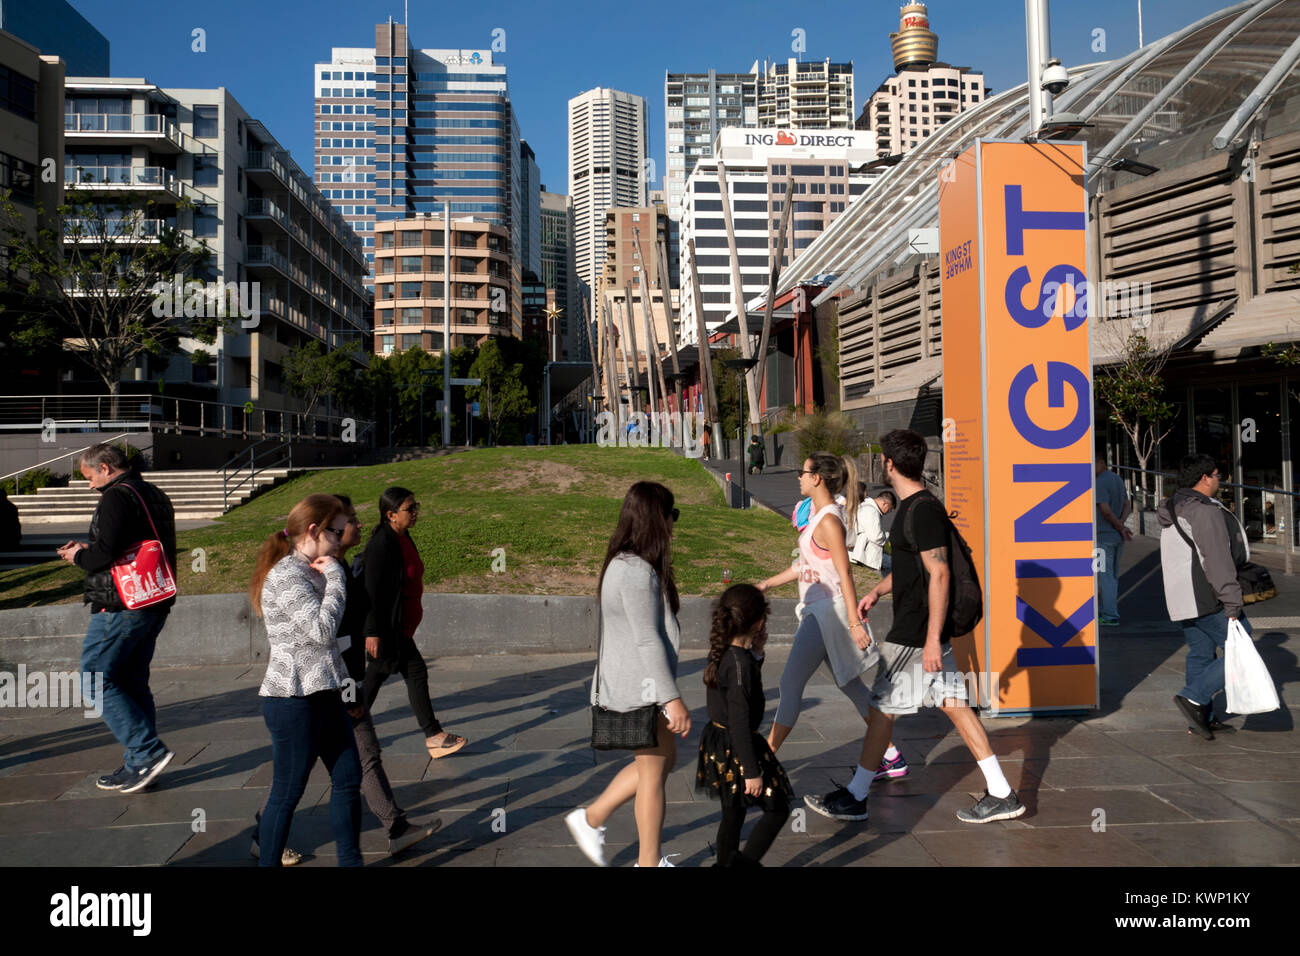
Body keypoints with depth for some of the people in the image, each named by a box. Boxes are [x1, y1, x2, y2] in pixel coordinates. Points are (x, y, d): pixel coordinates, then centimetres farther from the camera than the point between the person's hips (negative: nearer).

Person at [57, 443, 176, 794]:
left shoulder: (116, 497, -12)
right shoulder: (156, 496, 17)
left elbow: (107, 552, -21)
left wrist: (78, 556, -1)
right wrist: (89, 548, 18)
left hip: (120, 607, -9)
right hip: (154, 605, 9)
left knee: (95, 679, -2)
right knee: (133, 683, 14)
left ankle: (148, 751, -8)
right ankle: (138, 765, 16)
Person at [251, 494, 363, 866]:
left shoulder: (311, 571, 12)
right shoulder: (286, 575, -17)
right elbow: (322, 630, -24)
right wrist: (335, 578, -15)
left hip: (323, 693, 10)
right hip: (294, 699, -10)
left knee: (348, 777, 13)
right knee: (287, 792, 3)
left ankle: (350, 860, 24)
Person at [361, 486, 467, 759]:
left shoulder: (403, 538, 8)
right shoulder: (381, 545, -22)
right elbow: (372, 591, -22)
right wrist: (372, 632, -22)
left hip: (400, 625, 10)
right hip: (388, 627, -10)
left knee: (377, 674, 18)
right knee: (416, 673, -3)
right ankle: (433, 736, 8)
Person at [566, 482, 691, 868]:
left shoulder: (623, 564, 9)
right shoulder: (638, 571, -23)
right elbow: (648, 640, -24)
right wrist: (672, 699, -20)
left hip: (626, 685, 10)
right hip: (641, 689, -10)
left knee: (663, 759, 21)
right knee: (653, 772, 5)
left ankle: (591, 819, 27)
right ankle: (649, 862, 20)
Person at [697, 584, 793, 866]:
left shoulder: (722, 653, 2)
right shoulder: (739, 662, -24)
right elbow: (739, 721, -24)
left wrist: (756, 652, 9)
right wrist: (752, 771, -21)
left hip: (718, 744, 9)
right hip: (736, 748, -9)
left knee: (732, 814, 19)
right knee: (777, 808, 5)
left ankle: (725, 862, 28)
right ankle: (746, 861, 2)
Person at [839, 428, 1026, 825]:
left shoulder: (923, 510, -19)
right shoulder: (913, 507, 12)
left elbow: (939, 574, -23)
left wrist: (932, 639, -24)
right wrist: (877, 590, 24)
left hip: (915, 633, -10)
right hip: (926, 629, 10)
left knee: (882, 708, 1)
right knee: (953, 703, 12)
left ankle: (856, 799, 13)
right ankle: (1002, 794, 16)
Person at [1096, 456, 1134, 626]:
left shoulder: (1100, 483, -17)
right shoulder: (1118, 479, 13)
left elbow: (1105, 510, -23)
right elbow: (1127, 505, 13)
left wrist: (1121, 528, -11)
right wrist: (1121, 525, -2)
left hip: (1103, 536, -9)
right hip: (1117, 537, 9)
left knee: (1105, 576, -3)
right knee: (1112, 575, 16)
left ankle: (1110, 616, -1)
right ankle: (1105, 610, 25)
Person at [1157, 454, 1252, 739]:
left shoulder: (1173, 510, 15)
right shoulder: (1206, 511, -16)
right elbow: (1218, 561, -20)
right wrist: (1232, 604, -19)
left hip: (1180, 597, 10)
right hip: (1207, 599, -10)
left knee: (1200, 654, 14)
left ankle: (1203, 718, 18)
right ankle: (1193, 698, -7)